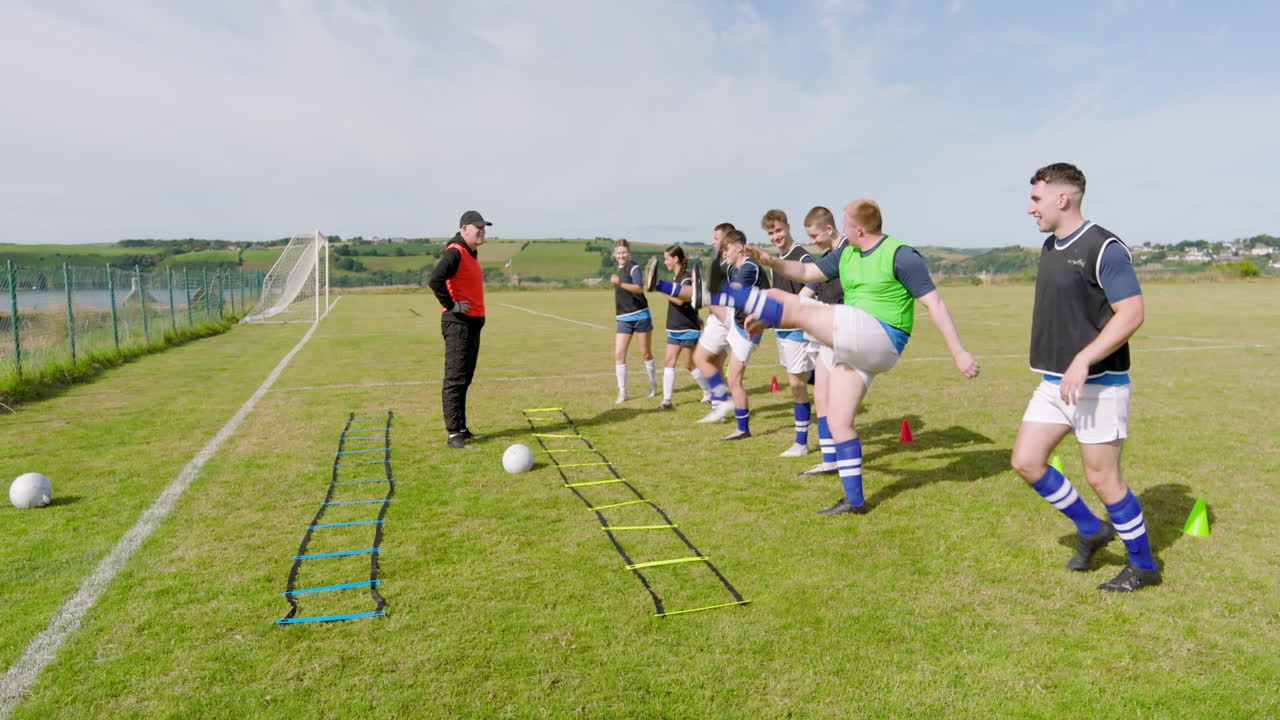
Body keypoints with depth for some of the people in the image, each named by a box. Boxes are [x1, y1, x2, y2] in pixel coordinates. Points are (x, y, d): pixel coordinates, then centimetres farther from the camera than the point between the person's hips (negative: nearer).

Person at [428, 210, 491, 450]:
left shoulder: (471, 254, 17)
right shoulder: (455, 253, -14)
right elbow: (435, 280, -29)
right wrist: (451, 305, -20)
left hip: (472, 323, 10)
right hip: (458, 323, -10)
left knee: (464, 379, 14)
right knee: (455, 379, -7)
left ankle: (461, 429, 22)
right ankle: (454, 433, -3)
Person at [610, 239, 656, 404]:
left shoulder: (634, 268, -10)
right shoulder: (619, 270, 13)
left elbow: (639, 289, -28)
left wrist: (620, 283, -41)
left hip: (640, 316, -6)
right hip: (623, 318, 6)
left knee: (646, 353, 6)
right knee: (619, 354, -6)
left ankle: (653, 386, 23)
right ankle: (622, 391, 0)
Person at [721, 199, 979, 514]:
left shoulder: (900, 255, -7)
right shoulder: (846, 255, 16)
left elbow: (934, 303, -7)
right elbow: (807, 272, 19)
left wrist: (958, 352, -9)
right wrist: (772, 261, 1)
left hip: (882, 340, -8)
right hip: (854, 346, 8)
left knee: (795, 311, -19)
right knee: (837, 420, 5)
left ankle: (719, 293, -15)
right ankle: (854, 500, 14)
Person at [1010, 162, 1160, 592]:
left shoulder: (1104, 248, -15)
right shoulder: (1049, 247, 10)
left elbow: (1132, 314, -21)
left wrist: (1084, 360, -27)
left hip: (1097, 383, -8)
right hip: (1053, 382, 8)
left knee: (1101, 477, 0)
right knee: (1026, 461, 6)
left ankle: (1143, 566, 22)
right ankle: (1091, 529, 26)